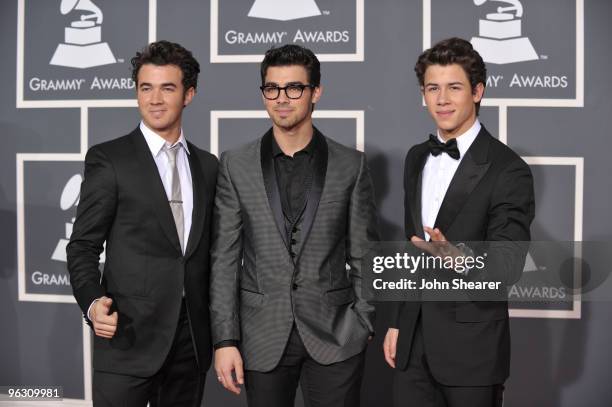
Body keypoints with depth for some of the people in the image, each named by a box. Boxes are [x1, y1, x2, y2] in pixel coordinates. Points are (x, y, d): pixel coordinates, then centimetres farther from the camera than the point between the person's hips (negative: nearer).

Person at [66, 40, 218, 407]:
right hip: (128, 334, -4)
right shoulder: (107, 159, -3)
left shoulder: (207, 165, 11)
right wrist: (93, 303, -20)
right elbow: (83, 245, -4)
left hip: (193, 337, 4)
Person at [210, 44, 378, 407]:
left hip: (334, 336, 0)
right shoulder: (236, 166, 2)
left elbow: (364, 256, 4)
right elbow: (224, 258, 0)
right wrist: (225, 340, -4)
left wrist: (365, 325, 1)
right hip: (263, 339, 1)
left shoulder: (351, 165, 1)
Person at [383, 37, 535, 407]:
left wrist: (461, 260, -37)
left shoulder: (508, 171, -13)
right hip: (413, 340, 5)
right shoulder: (416, 158, 8)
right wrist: (397, 321, 13)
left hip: (471, 347, -5)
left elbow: (508, 267, -17)